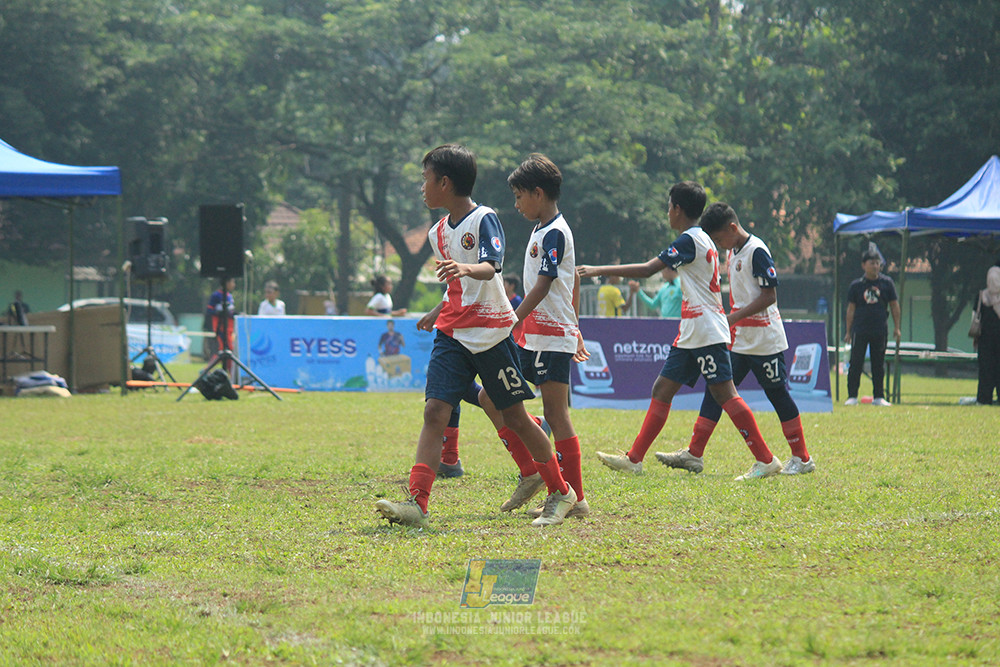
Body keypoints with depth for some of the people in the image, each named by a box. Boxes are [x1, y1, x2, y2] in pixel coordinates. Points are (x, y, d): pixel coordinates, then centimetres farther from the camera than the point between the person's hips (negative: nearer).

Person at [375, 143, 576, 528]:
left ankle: (561, 494, 19)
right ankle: (417, 504, -19)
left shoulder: (484, 220, -11)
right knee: (435, 411, -11)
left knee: (515, 416, 2)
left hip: (491, 333, -6)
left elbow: (491, 266, -29)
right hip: (452, 334, 6)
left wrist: (466, 269, -48)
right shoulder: (438, 232, 11)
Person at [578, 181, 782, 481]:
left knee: (724, 393, -11)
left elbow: (647, 269, -19)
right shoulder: (702, 240, 17)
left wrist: (599, 270, -16)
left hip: (707, 333, -10)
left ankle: (766, 460, -9)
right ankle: (634, 459, 9)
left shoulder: (689, 240, -13)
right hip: (691, 335, 10)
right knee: (662, 389, 8)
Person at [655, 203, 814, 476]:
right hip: (738, 340, 9)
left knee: (777, 394, -1)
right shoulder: (732, 252, 12)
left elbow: (769, 296, -20)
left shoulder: (756, 251, -15)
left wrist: (735, 317, -23)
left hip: (765, 341, -9)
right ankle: (694, 455, 3)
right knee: (715, 391, 3)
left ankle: (802, 458, 10)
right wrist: (729, 321, 20)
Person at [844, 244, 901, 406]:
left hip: (880, 331, 1)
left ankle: (878, 397, 12)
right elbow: (851, 309, 6)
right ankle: (852, 396, 3)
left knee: (879, 365, 6)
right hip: (860, 330, -1)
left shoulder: (886, 283, 6)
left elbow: (894, 306, 10)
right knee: (856, 364, -3)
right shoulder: (856, 285, 4)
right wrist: (848, 331, 3)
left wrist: (897, 328, 7)